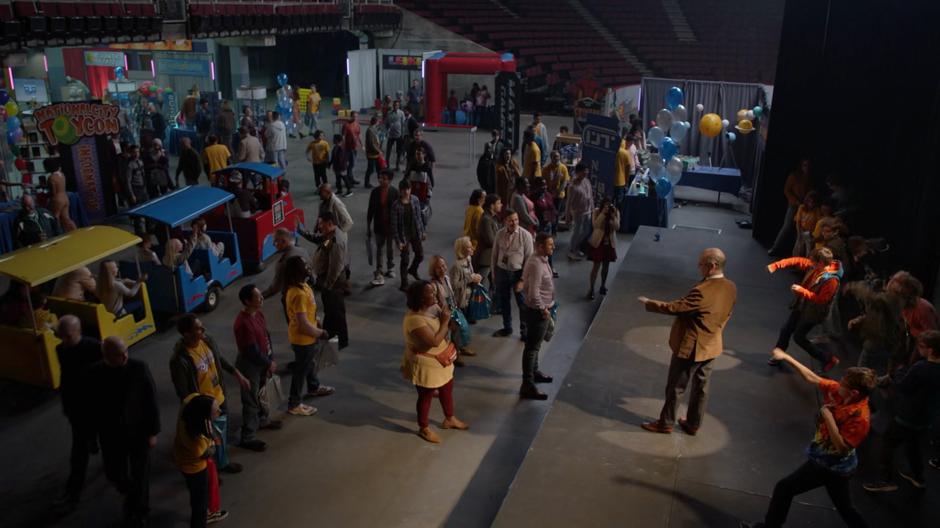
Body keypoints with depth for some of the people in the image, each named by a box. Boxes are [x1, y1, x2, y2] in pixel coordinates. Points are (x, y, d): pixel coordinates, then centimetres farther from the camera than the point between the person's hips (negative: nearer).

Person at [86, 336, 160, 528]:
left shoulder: (139, 368, -19)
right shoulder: (94, 373, -14)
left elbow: (151, 401, -11)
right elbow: (91, 406, -1)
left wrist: (153, 432, -9)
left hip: (138, 431, -2)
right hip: (111, 434, 2)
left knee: (140, 474, 11)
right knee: (114, 474, 14)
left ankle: (139, 512, 35)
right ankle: (131, 497, 48)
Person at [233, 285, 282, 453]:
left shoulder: (258, 313, -3)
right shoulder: (243, 323, -32)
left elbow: (267, 336, 6)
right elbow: (252, 351, -27)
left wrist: (271, 360, 3)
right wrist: (268, 364, -14)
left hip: (262, 361, 9)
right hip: (249, 365, -9)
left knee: (262, 393, 27)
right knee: (251, 401, 4)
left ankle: (263, 420, 50)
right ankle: (247, 438, 18)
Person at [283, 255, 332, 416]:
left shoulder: (302, 285, -2)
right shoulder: (298, 294, -33)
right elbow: (303, 325, -31)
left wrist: (316, 326, 15)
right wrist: (320, 333, -16)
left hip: (307, 336, 10)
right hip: (302, 338, -10)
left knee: (310, 363, 29)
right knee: (301, 369, 7)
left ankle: (314, 387, 53)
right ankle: (294, 404, 23)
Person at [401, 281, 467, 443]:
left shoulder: (433, 307, -5)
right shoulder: (415, 319, -33)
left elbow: (444, 329, 9)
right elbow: (435, 341, -34)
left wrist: (448, 318, -8)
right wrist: (445, 321, -27)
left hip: (440, 359, 9)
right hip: (425, 364, -9)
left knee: (447, 388, 25)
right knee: (426, 396, 12)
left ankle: (449, 419, 48)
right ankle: (424, 428, 36)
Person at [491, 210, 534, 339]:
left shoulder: (525, 235, -16)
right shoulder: (500, 234, -6)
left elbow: (529, 259, -13)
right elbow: (495, 254, 4)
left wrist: (522, 279, -15)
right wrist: (494, 273, 8)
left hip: (518, 273, -3)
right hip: (501, 271, 3)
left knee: (523, 303, 10)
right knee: (503, 302, 19)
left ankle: (525, 331, 31)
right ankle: (507, 328, 41)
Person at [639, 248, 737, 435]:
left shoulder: (702, 291, -31)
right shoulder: (731, 288, -4)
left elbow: (674, 307, -23)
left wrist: (649, 303, -9)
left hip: (690, 347, -8)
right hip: (711, 346, 8)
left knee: (675, 387, 10)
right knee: (701, 387, 19)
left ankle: (666, 423, 24)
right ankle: (693, 424, 33)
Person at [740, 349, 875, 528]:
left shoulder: (860, 417, -31)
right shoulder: (837, 391, -12)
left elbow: (842, 447, -29)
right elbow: (812, 378, -2)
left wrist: (828, 417, -31)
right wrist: (787, 358, -3)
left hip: (831, 465, -7)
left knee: (784, 488, 6)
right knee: (845, 508, 22)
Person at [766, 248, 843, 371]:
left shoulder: (831, 280, -31)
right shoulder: (815, 265, -11)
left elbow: (821, 299, -30)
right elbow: (797, 261, -5)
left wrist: (801, 290, -30)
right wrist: (776, 265, -15)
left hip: (813, 312, -8)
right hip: (801, 305, 8)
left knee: (798, 337, 3)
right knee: (786, 330, 15)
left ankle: (829, 358, 16)